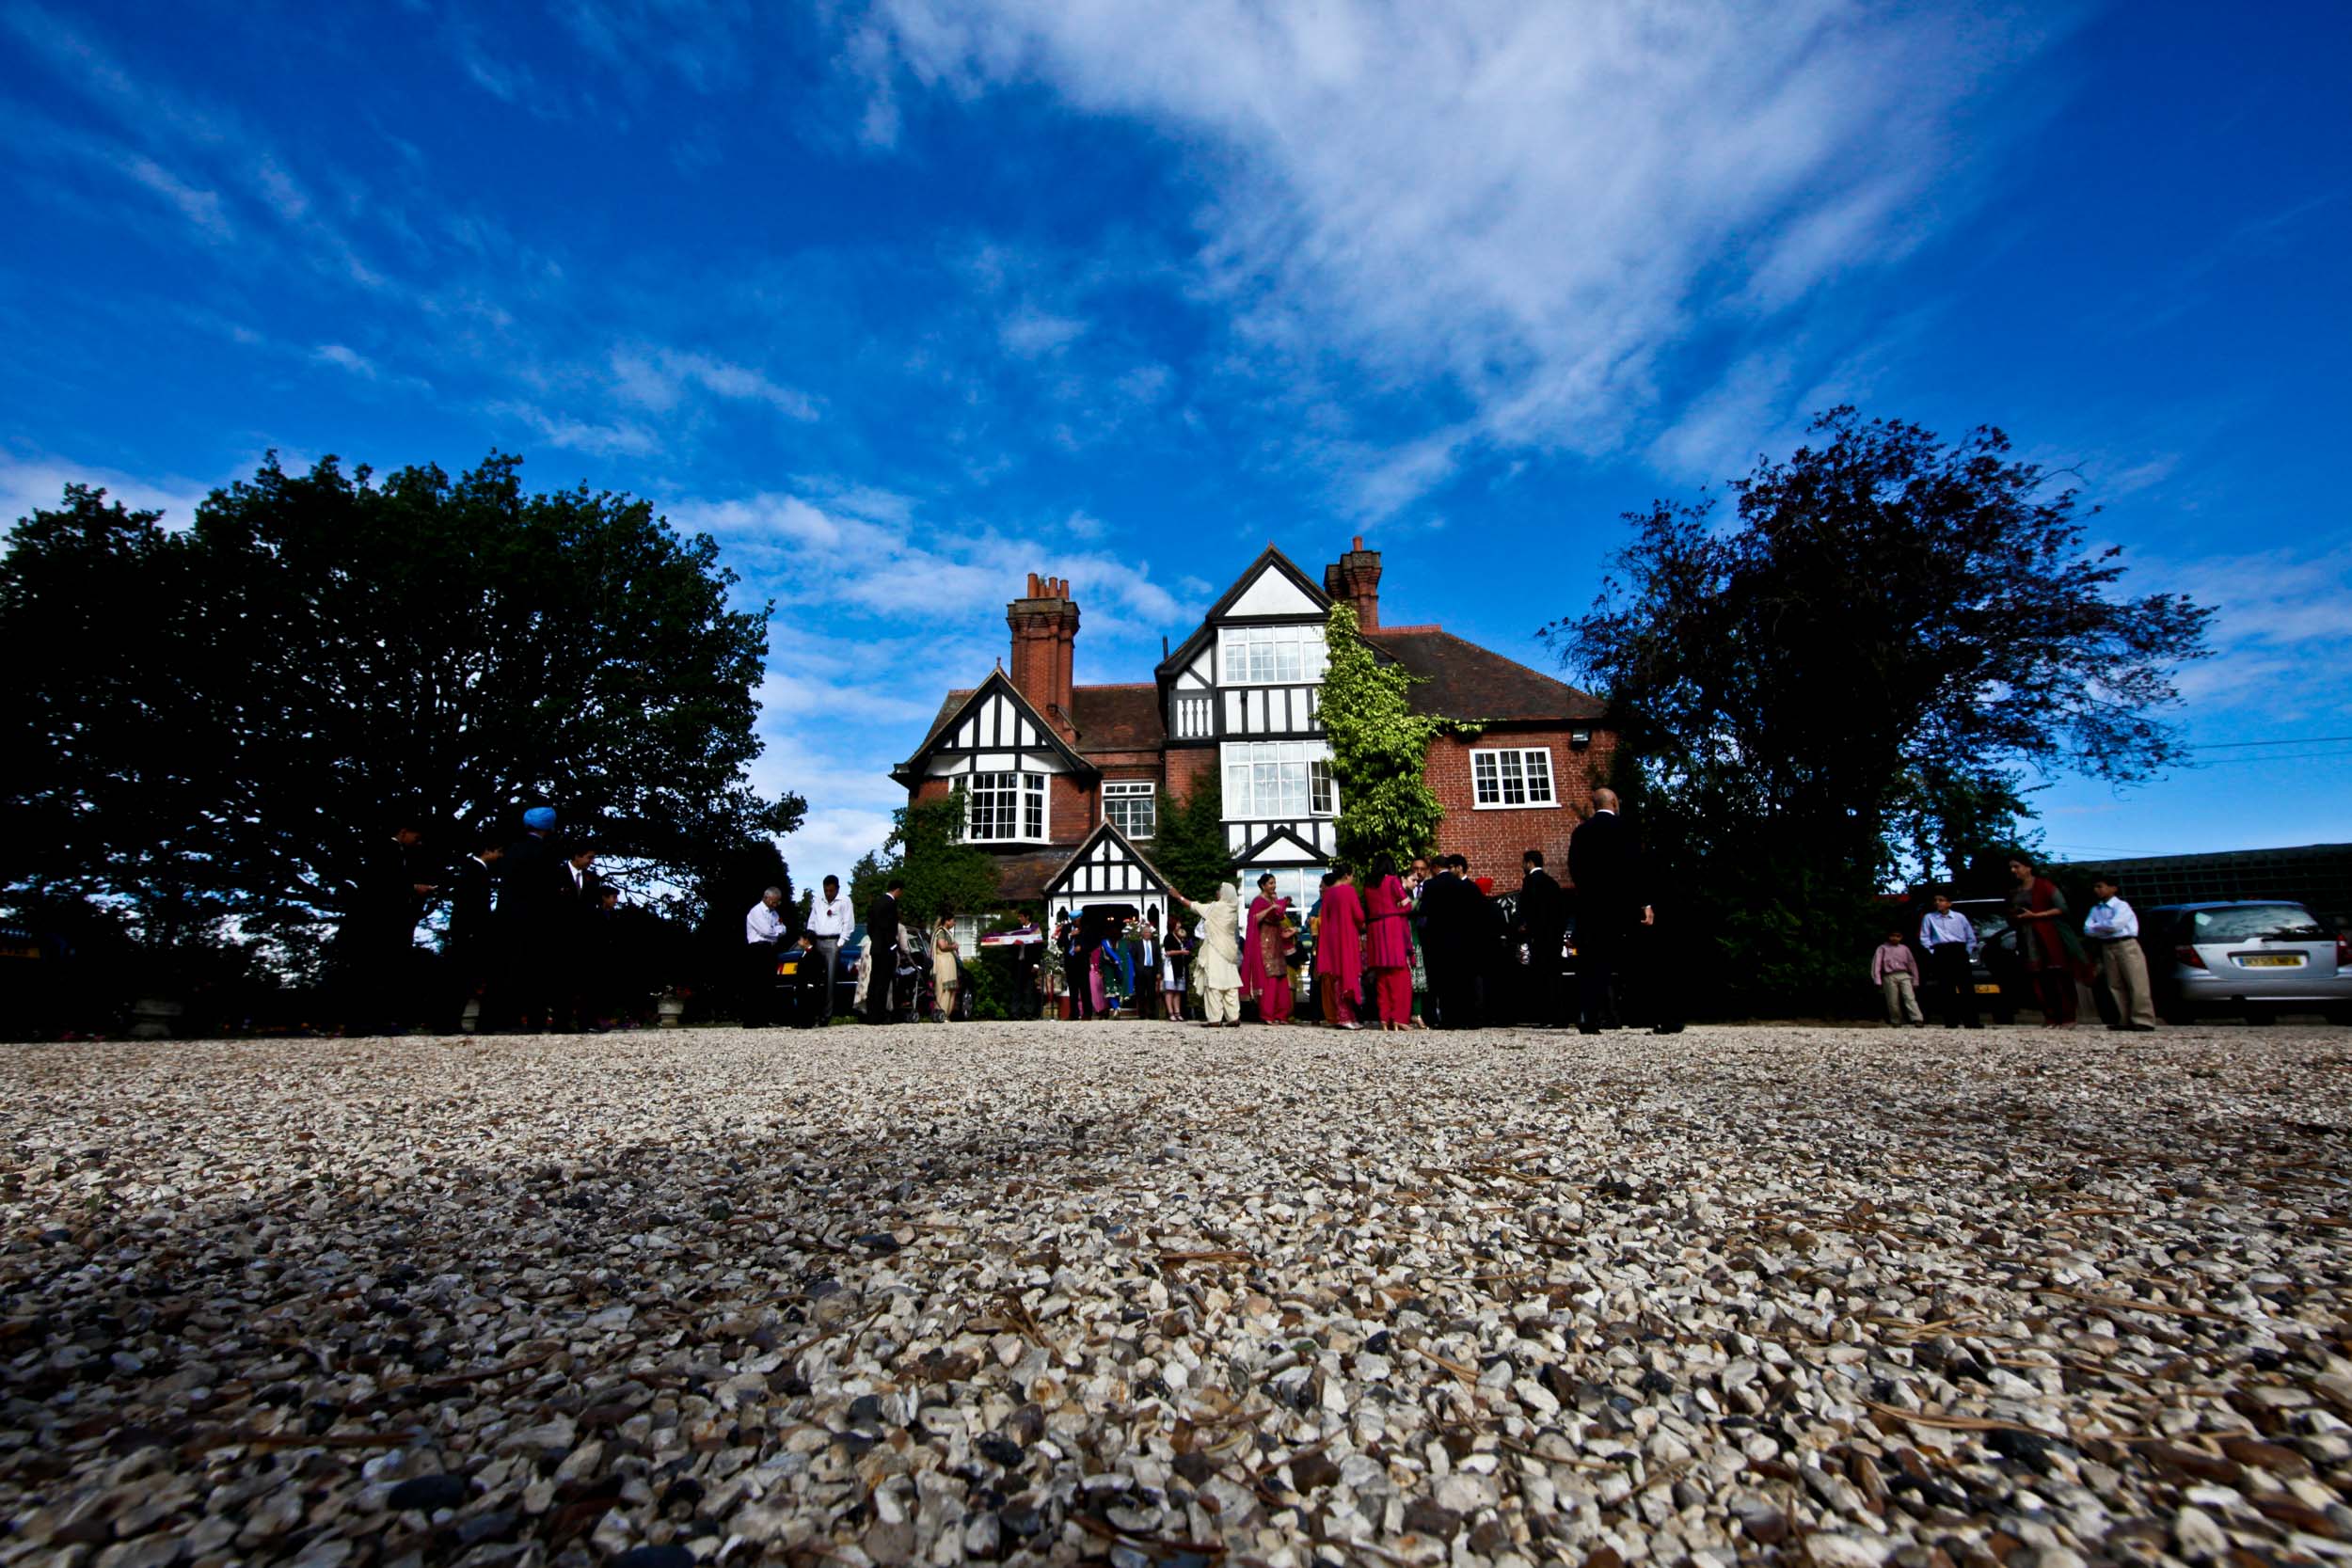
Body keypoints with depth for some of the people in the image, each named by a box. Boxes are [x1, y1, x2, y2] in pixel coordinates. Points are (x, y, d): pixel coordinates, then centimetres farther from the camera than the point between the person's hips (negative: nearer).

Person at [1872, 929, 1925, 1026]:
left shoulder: (1905, 948, 15)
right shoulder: (1883, 948, 8)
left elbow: (1912, 964, 17)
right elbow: (1876, 964, 2)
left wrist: (1915, 981, 12)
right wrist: (1878, 981, -6)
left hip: (1904, 976, 1)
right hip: (1889, 977, -1)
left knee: (1910, 998, -14)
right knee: (1893, 1002, -1)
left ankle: (1918, 1020, -23)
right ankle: (1896, 1023, 9)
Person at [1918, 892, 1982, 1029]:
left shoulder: (1960, 917, 10)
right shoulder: (1929, 918, 9)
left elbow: (1971, 938, 13)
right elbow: (1924, 938, 7)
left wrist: (1967, 953, 5)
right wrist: (1933, 952, -1)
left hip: (1959, 952, 1)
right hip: (1942, 954, -1)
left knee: (1967, 987, -4)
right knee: (1946, 989, -3)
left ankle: (1971, 1021, 0)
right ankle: (1951, 1021, -1)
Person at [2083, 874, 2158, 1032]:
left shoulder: (2122, 906, -6)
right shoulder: (2095, 909, 12)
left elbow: (2115, 925, -19)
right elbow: (2087, 929, 3)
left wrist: (2097, 927, -4)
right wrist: (2105, 929, -11)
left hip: (2126, 946, -6)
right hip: (2107, 948, 6)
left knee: (2136, 984, -6)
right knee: (2116, 986, 5)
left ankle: (2143, 1021, -5)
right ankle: (2125, 1021, 8)